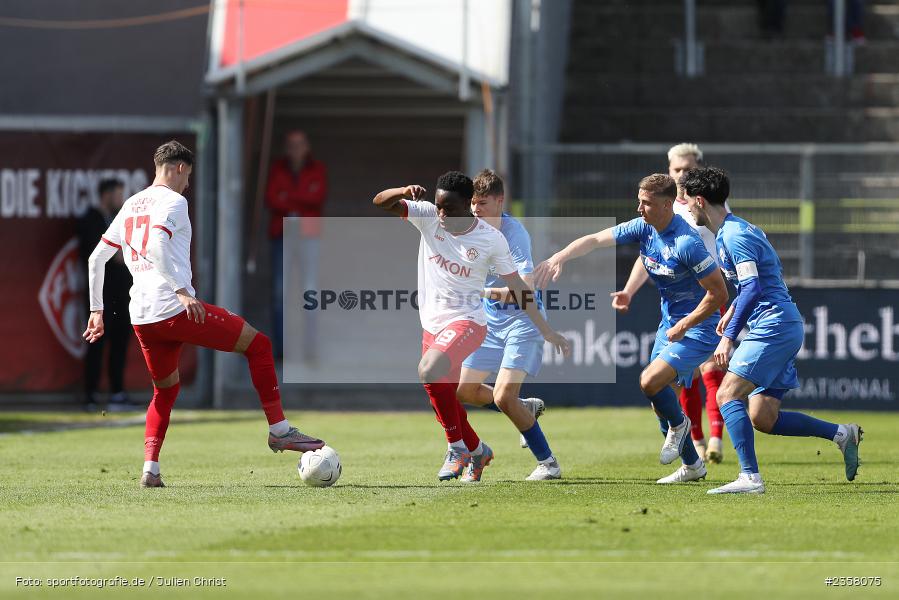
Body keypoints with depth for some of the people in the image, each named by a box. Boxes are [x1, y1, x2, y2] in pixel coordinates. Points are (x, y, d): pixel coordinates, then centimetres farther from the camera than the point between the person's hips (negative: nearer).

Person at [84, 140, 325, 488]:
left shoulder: (130, 206, 20)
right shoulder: (173, 201, -3)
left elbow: (96, 259, 20)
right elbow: (155, 246, -22)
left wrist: (97, 310, 26)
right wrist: (182, 291, -24)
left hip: (141, 317, 8)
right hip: (175, 311, -8)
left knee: (166, 389, 25)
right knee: (258, 344, 4)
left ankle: (150, 470, 11)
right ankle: (280, 431, 2)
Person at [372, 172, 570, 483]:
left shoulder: (491, 239, -11)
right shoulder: (428, 216, -4)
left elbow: (517, 287, -4)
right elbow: (380, 202, -8)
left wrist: (547, 332, -5)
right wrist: (404, 192, -31)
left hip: (467, 322, -6)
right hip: (432, 324, 6)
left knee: (429, 371, -32)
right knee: (445, 402, 13)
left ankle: (457, 447, -16)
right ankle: (477, 451, 40)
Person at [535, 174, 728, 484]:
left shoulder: (688, 243, -25)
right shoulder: (643, 228, -2)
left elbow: (718, 293, -23)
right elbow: (595, 240, 1)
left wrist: (684, 326, -18)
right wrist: (559, 257, -15)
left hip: (698, 328, -9)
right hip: (669, 325, 9)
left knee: (650, 382, -24)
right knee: (662, 399, 8)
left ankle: (678, 424, 7)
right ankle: (692, 465, 25)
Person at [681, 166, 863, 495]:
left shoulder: (734, 236, -14)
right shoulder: (737, 230, 18)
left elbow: (753, 288, -23)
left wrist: (728, 337, -23)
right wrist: (734, 308, 27)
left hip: (773, 328, -10)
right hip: (785, 329, 10)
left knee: (727, 394, -15)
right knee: (762, 418, 6)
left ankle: (750, 476, -21)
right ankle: (840, 434, 8)